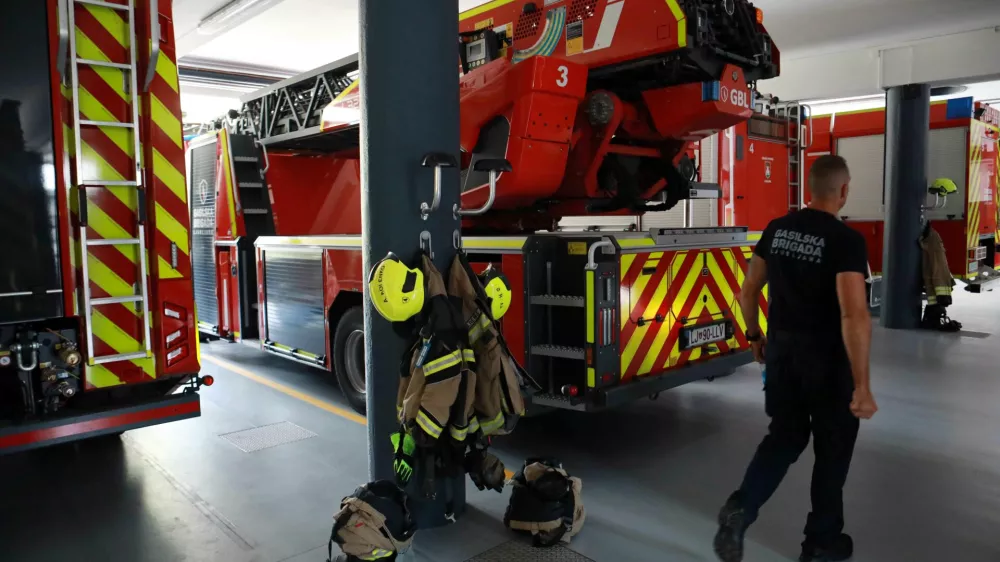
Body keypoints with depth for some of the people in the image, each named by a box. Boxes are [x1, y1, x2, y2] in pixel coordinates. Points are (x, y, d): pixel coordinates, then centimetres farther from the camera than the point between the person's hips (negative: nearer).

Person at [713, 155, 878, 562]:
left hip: (780, 349, 5)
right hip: (826, 358, -5)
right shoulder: (846, 240, -17)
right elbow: (854, 316, -26)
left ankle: (740, 508, 0)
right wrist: (862, 386, -24)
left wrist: (754, 336, 21)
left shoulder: (777, 229, 1)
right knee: (832, 448, 13)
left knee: (785, 435, 18)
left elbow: (748, 291, 7)